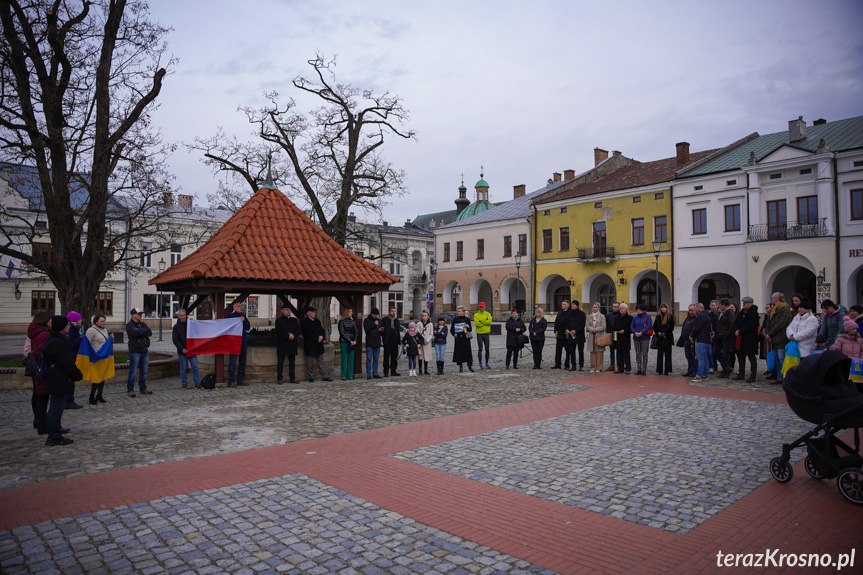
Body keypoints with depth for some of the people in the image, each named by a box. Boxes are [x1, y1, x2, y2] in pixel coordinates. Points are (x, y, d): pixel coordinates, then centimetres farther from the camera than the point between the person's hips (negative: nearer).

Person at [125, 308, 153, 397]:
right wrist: (145, 330, -6)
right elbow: (136, 332, -23)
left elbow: (150, 333, 1)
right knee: (132, 372, -4)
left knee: (144, 372, 11)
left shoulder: (143, 324, 15)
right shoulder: (129, 325, -5)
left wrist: (140, 333, -13)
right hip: (135, 352, -6)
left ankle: (143, 389, 20)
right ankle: (130, 390, 4)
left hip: (144, 351, 6)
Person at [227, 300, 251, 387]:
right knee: (233, 362, -8)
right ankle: (231, 381, -4)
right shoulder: (231, 316, 0)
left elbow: (248, 328, 9)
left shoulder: (243, 316, 15)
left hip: (243, 341, 6)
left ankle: (241, 380, 17)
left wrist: (244, 321, -3)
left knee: (243, 362, 9)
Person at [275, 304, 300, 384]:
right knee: (280, 362, -2)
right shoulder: (279, 320, 4)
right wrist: (288, 336, -17)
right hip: (282, 344, -4)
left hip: (292, 344, 4)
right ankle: (280, 379, 2)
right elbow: (278, 331, -8)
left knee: (292, 362, 6)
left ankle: (292, 378, 11)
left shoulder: (294, 320, 16)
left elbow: (298, 330, 9)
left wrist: (293, 335, -11)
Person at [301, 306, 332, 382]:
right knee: (310, 361, 2)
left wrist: (321, 336, -5)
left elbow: (322, 330, 16)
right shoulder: (304, 322, -7)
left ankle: (325, 376, 8)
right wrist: (317, 338, -14)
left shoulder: (317, 321, 15)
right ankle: (311, 377, 12)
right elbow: (307, 333, -15)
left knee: (321, 360, 7)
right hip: (309, 344, -6)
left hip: (318, 344, 6)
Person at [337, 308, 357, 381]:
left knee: (351, 359, 4)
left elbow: (355, 332, 12)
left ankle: (350, 375, 9)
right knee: (344, 359, -2)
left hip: (352, 343, 4)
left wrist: (355, 340, -4)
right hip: (344, 342, -4)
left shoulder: (353, 321, 12)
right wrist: (350, 341, -11)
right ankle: (344, 375, 2)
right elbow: (342, 333, -7)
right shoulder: (342, 322, -2)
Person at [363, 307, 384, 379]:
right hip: (369, 343, -5)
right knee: (369, 359, -4)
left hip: (377, 343, 5)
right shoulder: (366, 320, 1)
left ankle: (375, 373, 14)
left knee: (376, 359, 8)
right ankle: (368, 374, -1)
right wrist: (374, 324, -16)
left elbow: (382, 333, 20)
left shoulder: (379, 320, 15)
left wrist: (381, 330, -3)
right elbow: (366, 329, -14)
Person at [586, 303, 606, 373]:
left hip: (599, 335, -3)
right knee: (592, 351, 2)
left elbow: (603, 327, -3)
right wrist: (592, 329, -13)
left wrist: (596, 329, -15)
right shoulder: (589, 316, 12)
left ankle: (598, 368, 1)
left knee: (599, 351, -3)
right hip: (591, 336, 3)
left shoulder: (602, 316, 3)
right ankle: (593, 367, 8)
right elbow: (587, 325, 6)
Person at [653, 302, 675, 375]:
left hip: (668, 338, -3)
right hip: (660, 338, 3)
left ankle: (667, 371, 3)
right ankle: (660, 370, 6)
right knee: (660, 355, 3)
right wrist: (658, 333, -3)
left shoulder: (670, 316, -1)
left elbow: (671, 327, -4)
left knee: (667, 355, 0)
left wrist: (665, 333, -9)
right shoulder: (658, 316, 8)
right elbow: (655, 327, 11)